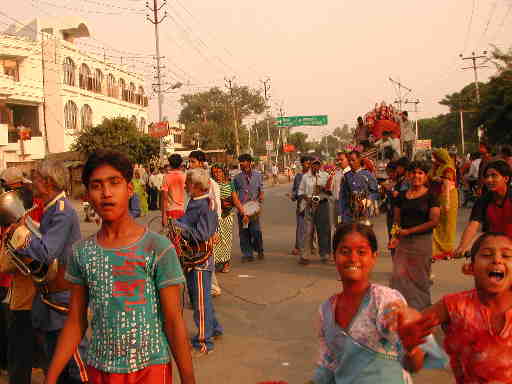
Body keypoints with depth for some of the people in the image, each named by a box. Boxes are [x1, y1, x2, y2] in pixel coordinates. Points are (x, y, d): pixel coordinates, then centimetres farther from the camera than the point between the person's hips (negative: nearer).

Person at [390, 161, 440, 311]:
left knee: (419, 278, 5)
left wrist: (409, 231, -11)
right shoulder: (402, 196, 9)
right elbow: (397, 220, 11)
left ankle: (421, 308, 19)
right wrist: (395, 236, -9)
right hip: (403, 242, 3)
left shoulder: (430, 196, -2)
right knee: (399, 275, -4)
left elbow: (434, 221, -10)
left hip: (422, 241, -3)